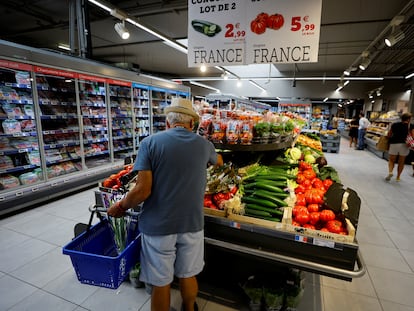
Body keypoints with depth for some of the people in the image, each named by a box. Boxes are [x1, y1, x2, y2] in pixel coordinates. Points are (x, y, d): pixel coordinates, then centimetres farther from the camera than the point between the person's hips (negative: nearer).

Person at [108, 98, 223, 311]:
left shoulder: (150, 143, -10)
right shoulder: (204, 144, 0)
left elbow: (142, 190, -16)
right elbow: (219, 162, 23)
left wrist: (121, 206, 3)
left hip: (158, 226, -2)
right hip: (192, 224, 3)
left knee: (160, 283, 17)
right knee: (188, 275, 24)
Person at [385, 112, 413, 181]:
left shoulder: (394, 124, 8)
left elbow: (389, 135, 10)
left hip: (394, 144, 1)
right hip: (404, 145, -1)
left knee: (391, 160, 11)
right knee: (401, 162, 12)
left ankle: (390, 172, -15)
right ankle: (398, 177, 19)